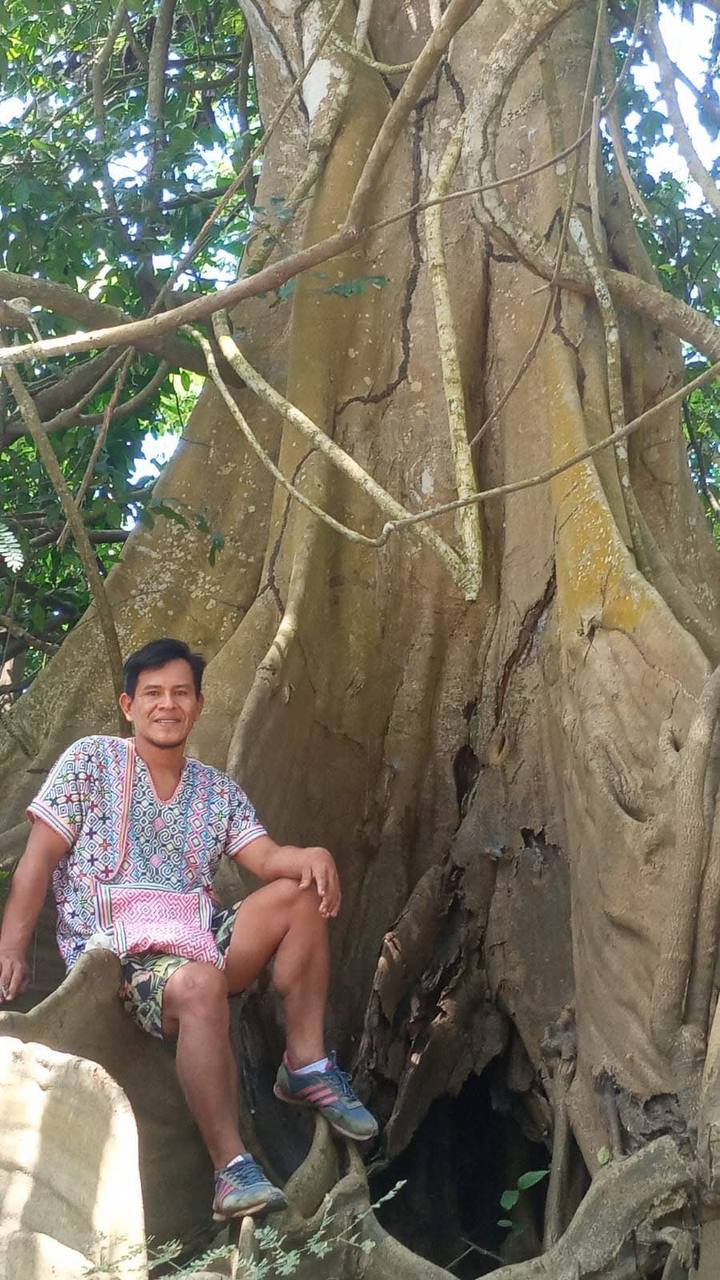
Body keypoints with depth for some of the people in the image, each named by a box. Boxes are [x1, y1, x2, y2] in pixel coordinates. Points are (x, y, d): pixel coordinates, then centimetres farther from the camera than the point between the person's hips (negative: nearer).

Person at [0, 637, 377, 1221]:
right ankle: (232, 1169, -36)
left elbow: (266, 857, 2)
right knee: (200, 984, -37)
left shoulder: (218, 790, 16)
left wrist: (313, 856, -23)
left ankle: (306, 1064, -11)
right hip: (113, 947, -5)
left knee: (301, 894, -15)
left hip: (199, 938, 5)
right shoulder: (90, 761, 4)